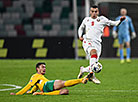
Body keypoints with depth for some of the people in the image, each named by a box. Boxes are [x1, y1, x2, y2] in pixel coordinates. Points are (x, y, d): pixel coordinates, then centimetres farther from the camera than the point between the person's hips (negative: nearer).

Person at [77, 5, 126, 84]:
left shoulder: (102, 19, 9)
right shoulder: (86, 20, 15)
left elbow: (112, 23, 2)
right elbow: (81, 28, 31)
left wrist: (120, 21, -17)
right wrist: (80, 36, 13)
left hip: (97, 43, 1)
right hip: (87, 41, -1)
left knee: (94, 64, -3)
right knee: (94, 52, -34)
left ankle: (83, 70, 29)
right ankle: (92, 75, -41)